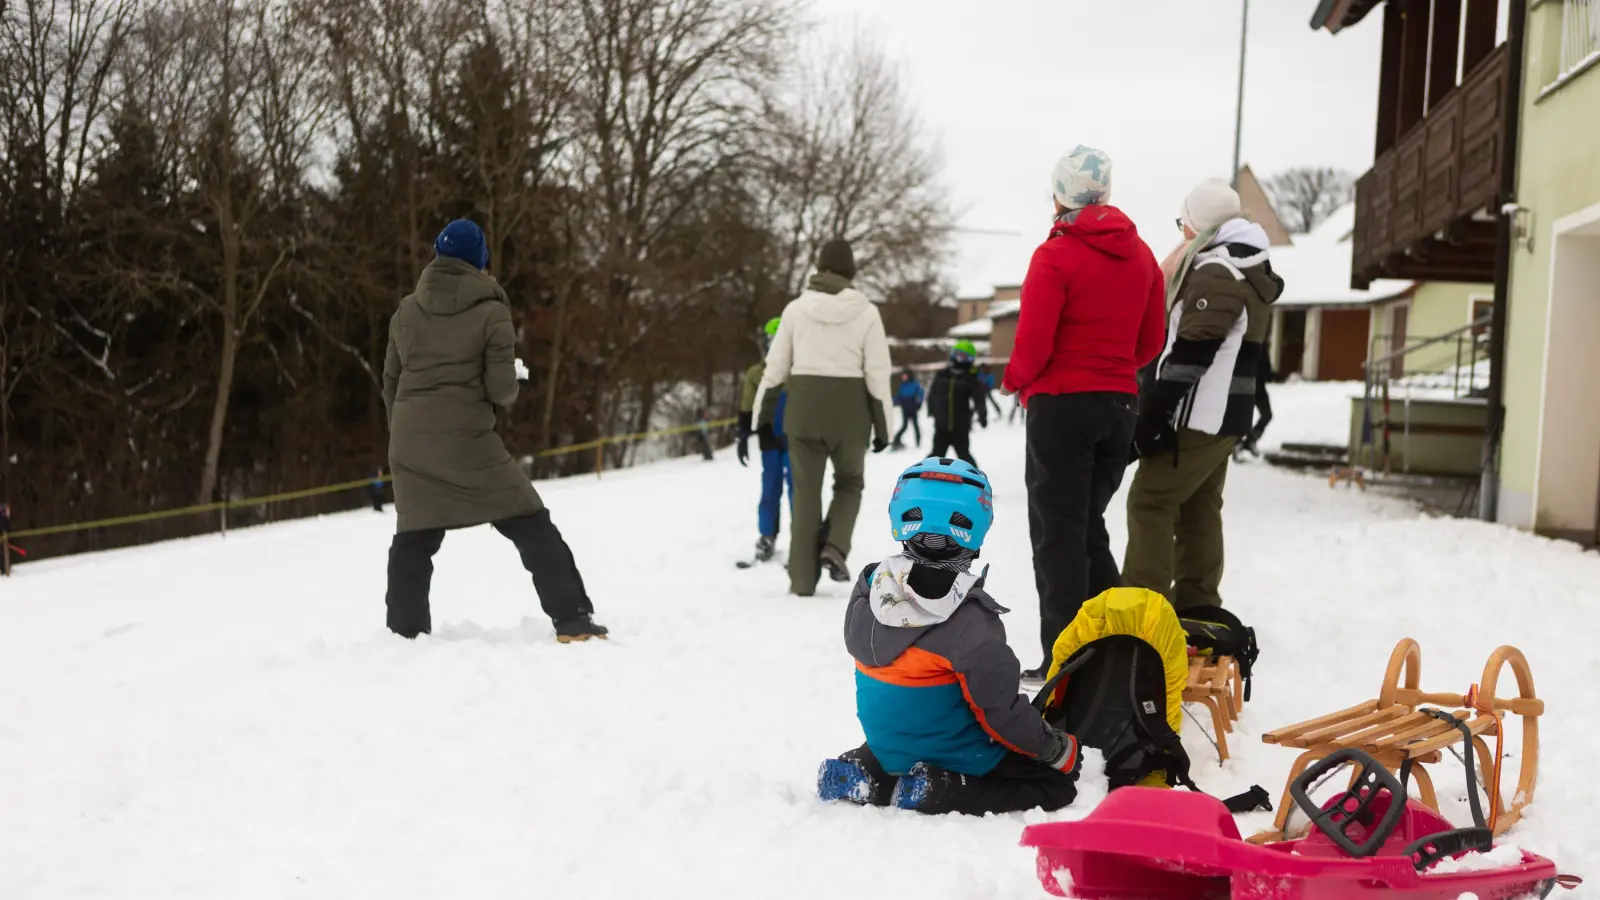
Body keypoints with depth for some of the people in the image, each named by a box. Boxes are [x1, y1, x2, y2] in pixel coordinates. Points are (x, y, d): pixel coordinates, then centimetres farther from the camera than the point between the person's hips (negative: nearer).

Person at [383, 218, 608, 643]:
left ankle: (404, 633, 15)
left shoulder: (407, 310, 9)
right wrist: (512, 387, 13)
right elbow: (501, 388, -10)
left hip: (409, 441, 5)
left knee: (413, 537, 16)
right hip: (466, 439, -4)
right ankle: (573, 620, -3)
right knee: (531, 524, 2)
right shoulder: (491, 312, -5)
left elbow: (391, 382, 14)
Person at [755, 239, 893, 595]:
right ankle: (834, 549, -2)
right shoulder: (866, 312, -3)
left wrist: (761, 409, 15)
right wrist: (882, 424, 3)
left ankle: (803, 578, 8)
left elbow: (776, 365, 4)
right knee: (849, 483, 20)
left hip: (804, 405, 1)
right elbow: (878, 372, -3)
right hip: (849, 407, -1)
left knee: (806, 490, 10)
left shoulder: (796, 308, 0)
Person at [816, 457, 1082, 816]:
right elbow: (1001, 711, -21)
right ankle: (943, 793, -12)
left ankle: (867, 775, 8)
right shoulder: (971, 623, -28)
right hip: (958, 759, -7)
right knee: (1058, 779, 6)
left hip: (888, 748, 7)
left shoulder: (866, 591, -10)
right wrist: (1060, 749, -4)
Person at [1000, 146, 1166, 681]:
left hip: (1061, 403, -6)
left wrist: (1015, 380, 3)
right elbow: (1150, 342, 12)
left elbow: (1033, 345, -16)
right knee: (1090, 526, 17)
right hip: (1120, 405, 7)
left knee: (1057, 531, 0)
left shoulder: (1056, 255, -13)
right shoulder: (1141, 255, 8)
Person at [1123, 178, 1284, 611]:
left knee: (1149, 502, -6)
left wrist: (1153, 413, -21)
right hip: (1226, 416, 10)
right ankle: (1197, 604, 15)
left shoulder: (1216, 272, -15)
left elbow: (1191, 354, -22)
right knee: (1200, 508, 13)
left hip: (1197, 416, -10)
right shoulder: (1253, 274, 18)